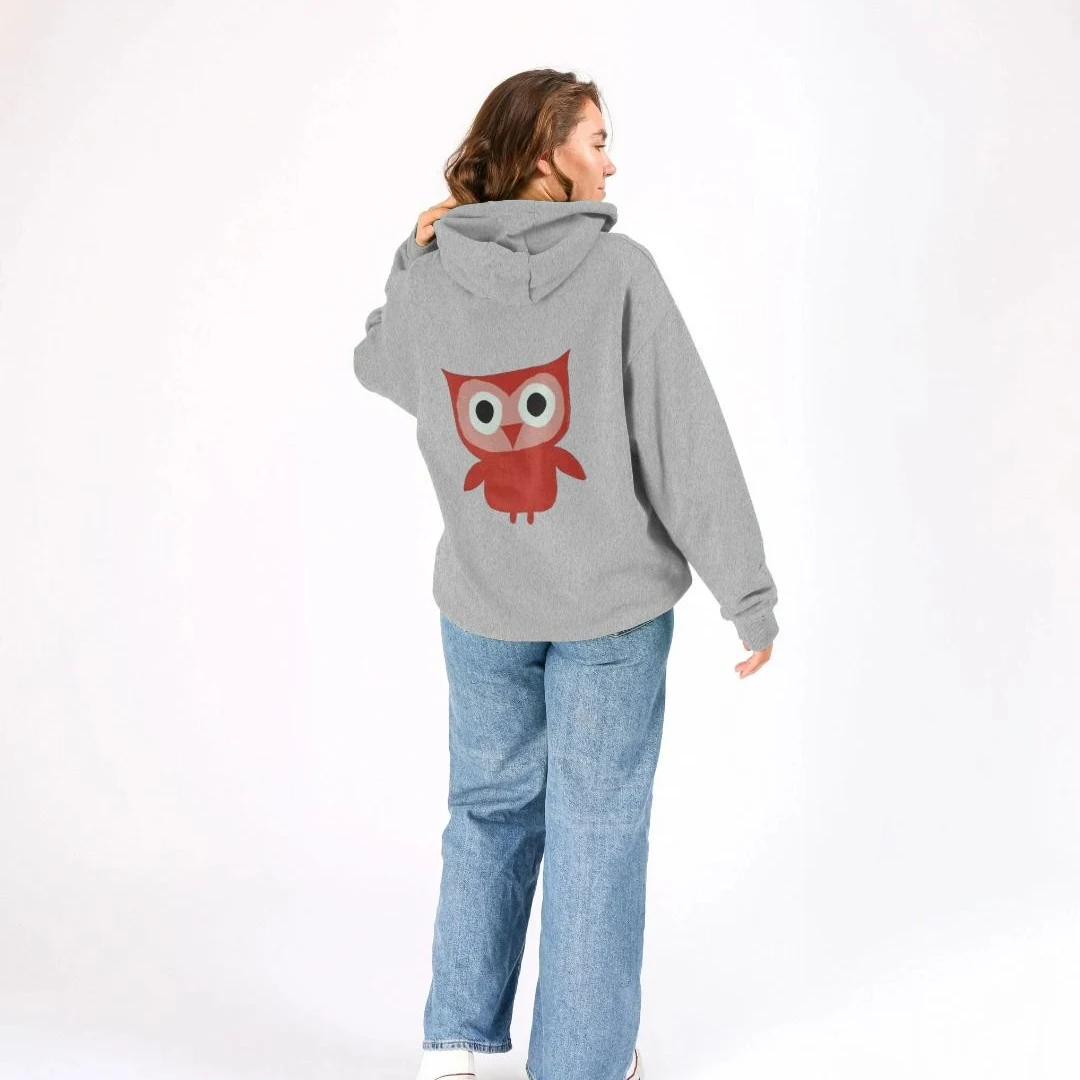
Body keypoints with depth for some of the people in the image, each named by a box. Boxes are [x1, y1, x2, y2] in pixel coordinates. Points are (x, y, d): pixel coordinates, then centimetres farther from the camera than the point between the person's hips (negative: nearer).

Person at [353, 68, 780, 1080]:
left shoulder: (427, 278, -3)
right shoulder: (619, 269, -14)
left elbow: (374, 362, 20)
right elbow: (689, 444, -14)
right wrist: (750, 595, -9)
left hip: (480, 607, 4)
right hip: (611, 610, -3)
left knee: (490, 812, 21)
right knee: (597, 829, 10)